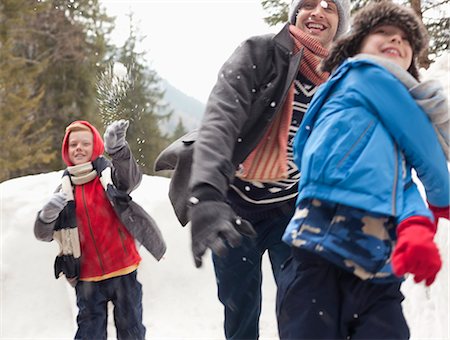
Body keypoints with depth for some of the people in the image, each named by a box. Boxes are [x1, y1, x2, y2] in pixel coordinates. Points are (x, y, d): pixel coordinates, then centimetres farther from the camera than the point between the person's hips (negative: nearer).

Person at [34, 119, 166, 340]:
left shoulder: (110, 175, -4)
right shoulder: (65, 189, 5)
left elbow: (131, 178, -28)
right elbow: (44, 234, 2)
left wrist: (117, 148, -48)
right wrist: (47, 216, -22)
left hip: (123, 271, -2)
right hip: (87, 278, 2)